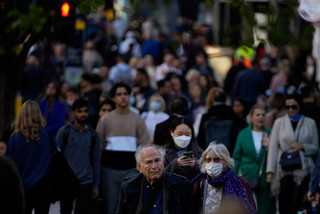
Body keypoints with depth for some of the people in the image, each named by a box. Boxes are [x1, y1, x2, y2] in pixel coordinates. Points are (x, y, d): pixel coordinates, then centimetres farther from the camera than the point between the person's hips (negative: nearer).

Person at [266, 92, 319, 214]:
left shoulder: (310, 123, 8)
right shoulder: (279, 122, 9)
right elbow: (273, 148, 4)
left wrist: (302, 146, -8)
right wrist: (270, 171, -5)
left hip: (302, 170, -1)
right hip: (284, 169, 1)